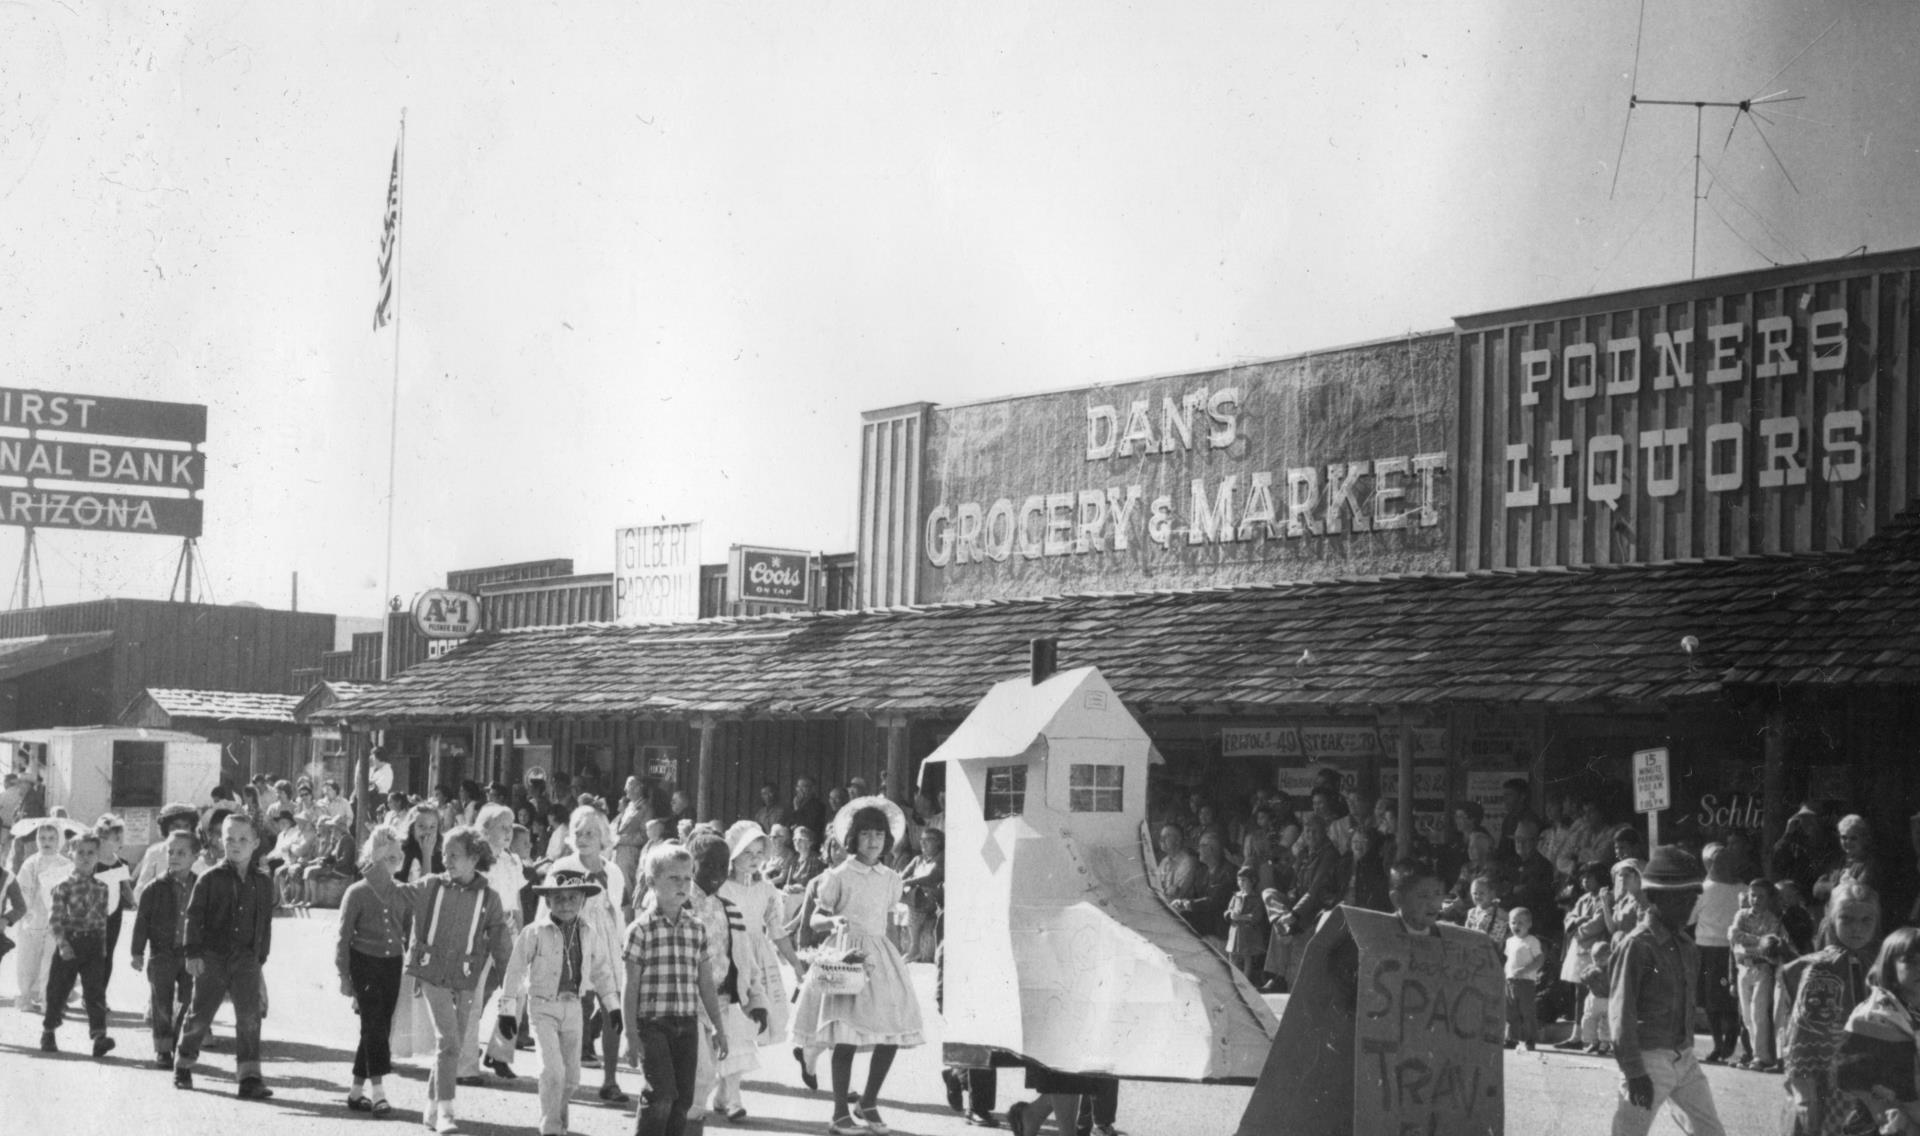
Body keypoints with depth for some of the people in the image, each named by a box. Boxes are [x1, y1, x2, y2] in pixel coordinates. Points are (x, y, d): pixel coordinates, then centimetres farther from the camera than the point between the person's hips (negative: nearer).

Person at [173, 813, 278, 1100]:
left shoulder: (262, 883, 7)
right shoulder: (210, 879, -3)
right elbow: (193, 916, -5)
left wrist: (260, 961, 15)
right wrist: (193, 953, -12)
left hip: (246, 961, 2)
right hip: (212, 958, -2)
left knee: (249, 1018, -9)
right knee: (200, 1016, 7)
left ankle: (249, 1077, -9)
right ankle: (183, 1066, 28)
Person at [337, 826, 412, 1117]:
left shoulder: (402, 895, 8)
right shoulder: (357, 892, -3)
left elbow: (410, 935, 13)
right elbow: (343, 937, -2)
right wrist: (344, 975, -6)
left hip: (392, 965, 5)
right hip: (364, 963, -4)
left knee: (381, 1028, 6)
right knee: (373, 1025, -13)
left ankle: (357, 1091, 16)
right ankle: (377, 1092, -14)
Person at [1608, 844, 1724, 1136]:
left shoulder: (1684, 944, 10)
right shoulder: (1637, 945, -13)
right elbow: (1620, 1011, -15)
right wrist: (1634, 1071, -18)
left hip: (1685, 1059, 8)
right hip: (1648, 1060, -8)